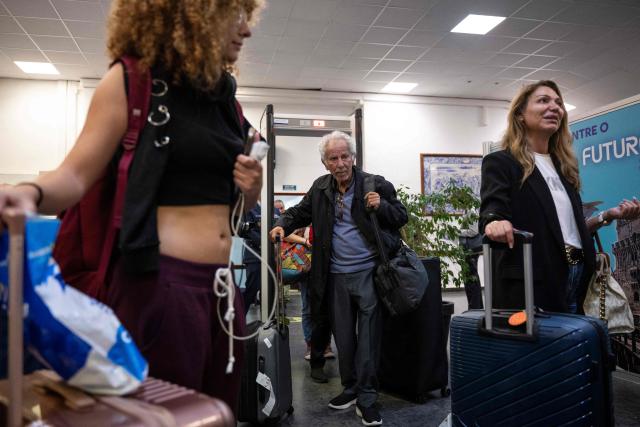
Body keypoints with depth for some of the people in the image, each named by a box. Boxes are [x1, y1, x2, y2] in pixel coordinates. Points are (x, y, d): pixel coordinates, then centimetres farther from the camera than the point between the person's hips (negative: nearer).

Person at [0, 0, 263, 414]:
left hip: (222, 283, 7)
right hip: (162, 281, -6)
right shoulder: (133, 79, -3)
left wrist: (252, 189, 1)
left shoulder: (225, 96, 14)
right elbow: (76, 175, -9)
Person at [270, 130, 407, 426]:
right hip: (336, 276, 4)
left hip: (369, 272, -4)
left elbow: (401, 217, 1)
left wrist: (381, 207, -19)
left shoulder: (375, 184, -5)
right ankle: (350, 389, 29)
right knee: (343, 336, 13)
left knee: (368, 337, -2)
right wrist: (283, 225, -1)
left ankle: (367, 399, 7)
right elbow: (301, 211, 18)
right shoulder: (321, 188, 7)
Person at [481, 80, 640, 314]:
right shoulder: (500, 162, -4)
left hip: (576, 278, 7)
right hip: (529, 281, -7)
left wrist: (607, 216, 8)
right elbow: (491, 211, -21)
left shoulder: (563, 165, 17)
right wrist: (495, 224, -43)